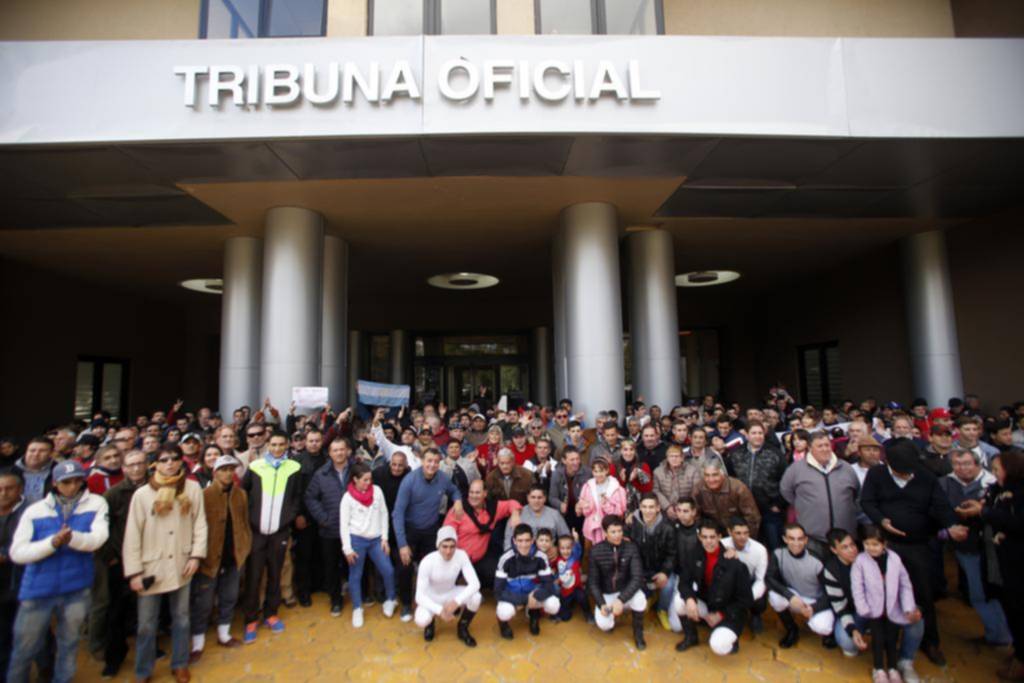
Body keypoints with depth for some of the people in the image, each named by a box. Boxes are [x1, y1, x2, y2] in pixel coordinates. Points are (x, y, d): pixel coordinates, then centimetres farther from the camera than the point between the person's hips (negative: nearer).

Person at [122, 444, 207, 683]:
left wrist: (196, 555, -8)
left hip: (181, 566, 1)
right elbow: (132, 535, -6)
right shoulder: (142, 494, -10)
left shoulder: (193, 489, -5)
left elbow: (200, 523, -1)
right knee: (146, 624, 11)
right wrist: (133, 571, -7)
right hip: (151, 568, -1)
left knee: (181, 619, 15)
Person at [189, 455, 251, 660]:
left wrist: (245, 546, 3)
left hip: (233, 556, 5)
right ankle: (197, 644, 24)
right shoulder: (204, 495, -14)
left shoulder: (241, 494, 3)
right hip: (210, 557, -5)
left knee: (229, 598, 18)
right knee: (203, 603, 8)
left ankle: (223, 635, 36)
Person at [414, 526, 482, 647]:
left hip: (451, 594, 2)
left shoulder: (461, 555, -24)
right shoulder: (427, 561, -29)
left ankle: (462, 629, 1)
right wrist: (440, 610, -39)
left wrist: (456, 602, -40)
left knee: (476, 597, -28)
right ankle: (430, 622, 7)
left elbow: (475, 583, -28)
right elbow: (420, 596, -28)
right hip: (431, 598, -1)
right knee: (421, 620, -32)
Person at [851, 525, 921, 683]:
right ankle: (879, 669, 8)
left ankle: (893, 668, 19)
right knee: (878, 637, -8)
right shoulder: (860, 561, -10)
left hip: (892, 609, 2)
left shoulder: (895, 559, -2)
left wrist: (909, 609, -4)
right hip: (874, 609, -2)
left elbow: (905, 585, 3)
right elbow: (857, 588, -11)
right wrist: (864, 610, -14)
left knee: (892, 637, 0)